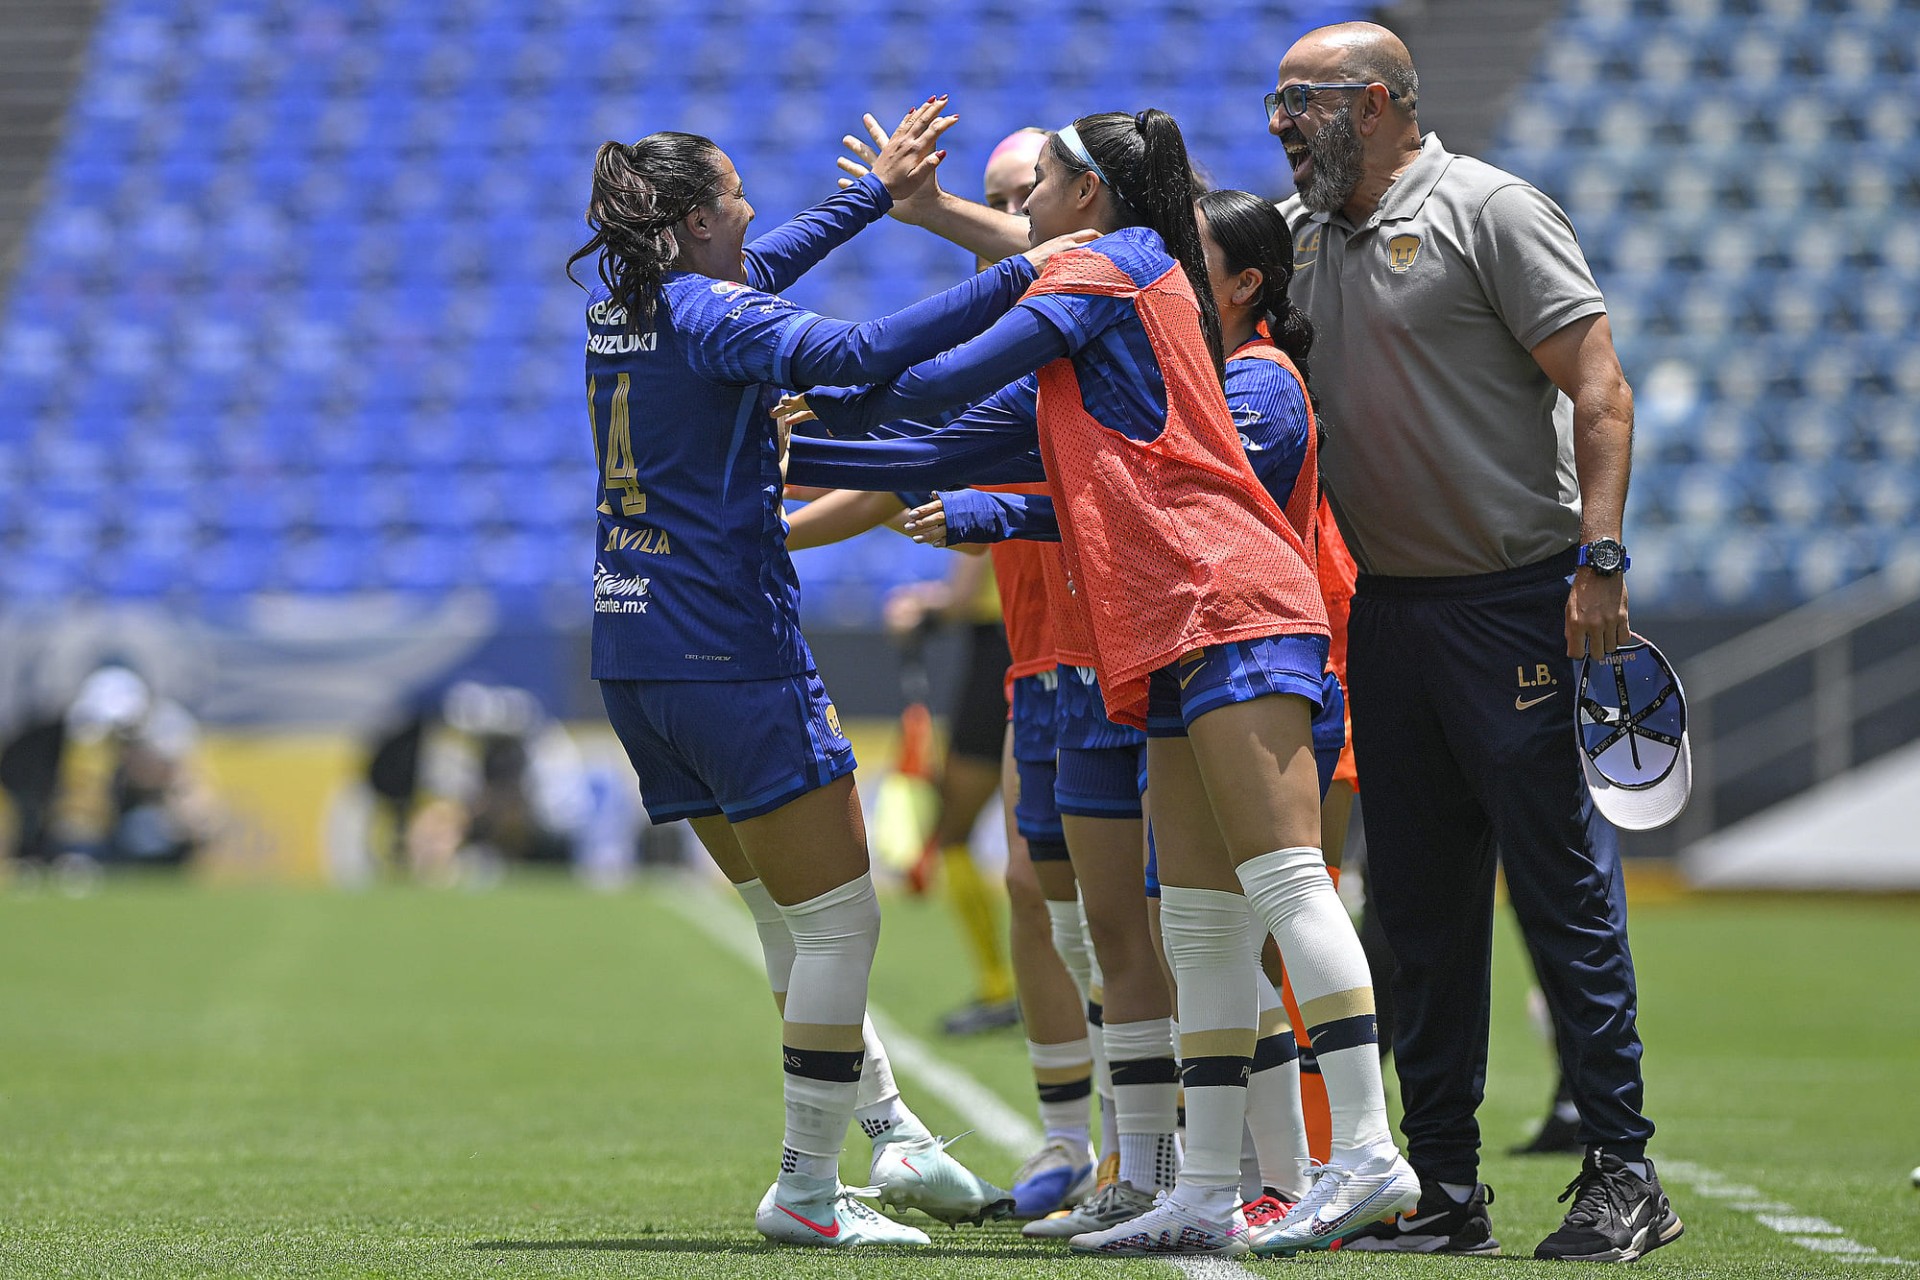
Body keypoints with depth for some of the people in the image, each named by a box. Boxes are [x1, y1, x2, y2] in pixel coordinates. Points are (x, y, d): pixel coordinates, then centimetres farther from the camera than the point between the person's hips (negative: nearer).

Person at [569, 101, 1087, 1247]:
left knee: (790, 913, 16)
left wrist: (879, 188, 39)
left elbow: (757, 272, 32)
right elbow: (859, 353, -30)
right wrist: (1020, 276, -26)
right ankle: (807, 1190, -2)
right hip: (733, 653, -9)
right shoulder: (713, 318, -13)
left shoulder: (620, 309, 12)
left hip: (634, 652, 9)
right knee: (840, 919, -3)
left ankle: (895, 1134, 21)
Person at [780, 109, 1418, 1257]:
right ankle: (1209, 1196, 5)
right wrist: (792, 459, 31)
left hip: (1228, 602, -10)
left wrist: (830, 402, 14)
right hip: (1180, 642, 10)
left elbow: (950, 381, -2)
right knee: (1202, 924, 6)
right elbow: (960, 448, 31)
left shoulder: (1111, 266, 2)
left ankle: (1368, 1152, -22)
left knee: (1284, 876, -16)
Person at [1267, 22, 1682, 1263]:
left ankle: (1625, 1175, -1)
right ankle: (1444, 1187, 13)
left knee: (1563, 889, -6)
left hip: (1516, 602, -7)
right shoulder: (1301, 233, 14)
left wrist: (1598, 557, -20)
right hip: (1387, 607, 7)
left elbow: (1599, 390, -11)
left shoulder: (1491, 211, -7)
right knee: (1420, 904, 8)